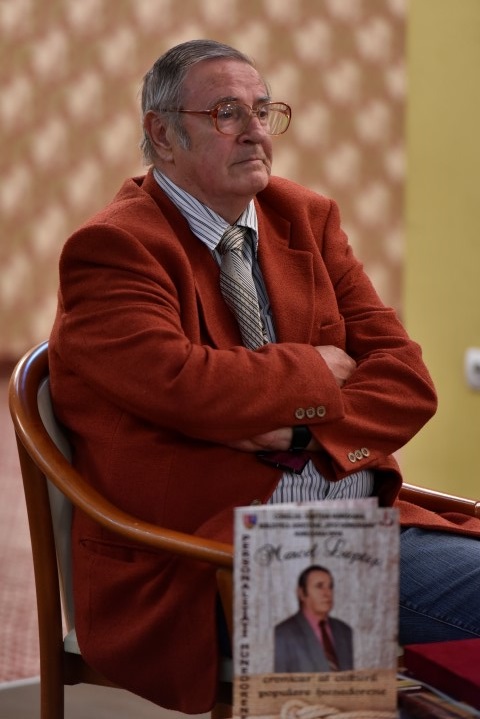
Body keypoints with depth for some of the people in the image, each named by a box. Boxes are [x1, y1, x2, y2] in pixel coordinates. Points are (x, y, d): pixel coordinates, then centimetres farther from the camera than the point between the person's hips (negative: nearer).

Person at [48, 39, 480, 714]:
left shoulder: (310, 218, 16)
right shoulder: (111, 247, -3)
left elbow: (407, 378, 9)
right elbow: (177, 384, -21)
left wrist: (305, 431, -10)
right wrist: (317, 373, -5)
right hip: (204, 557, -7)